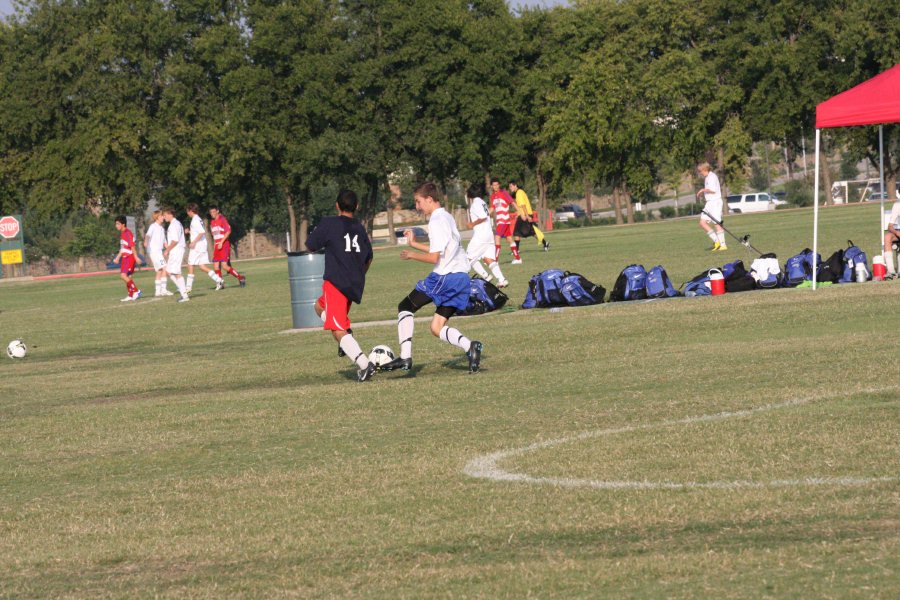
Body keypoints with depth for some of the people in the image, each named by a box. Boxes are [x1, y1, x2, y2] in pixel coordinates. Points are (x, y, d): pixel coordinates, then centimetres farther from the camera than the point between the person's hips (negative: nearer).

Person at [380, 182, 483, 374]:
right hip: (461, 277, 9)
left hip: (445, 277, -9)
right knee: (437, 328, 10)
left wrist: (411, 255, -1)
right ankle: (469, 346, -15)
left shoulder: (436, 222, -12)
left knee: (405, 307, 5)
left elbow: (434, 257, -17)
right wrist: (415, 244, 28)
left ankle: (405, 357, -3)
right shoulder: (447, 217, 17)